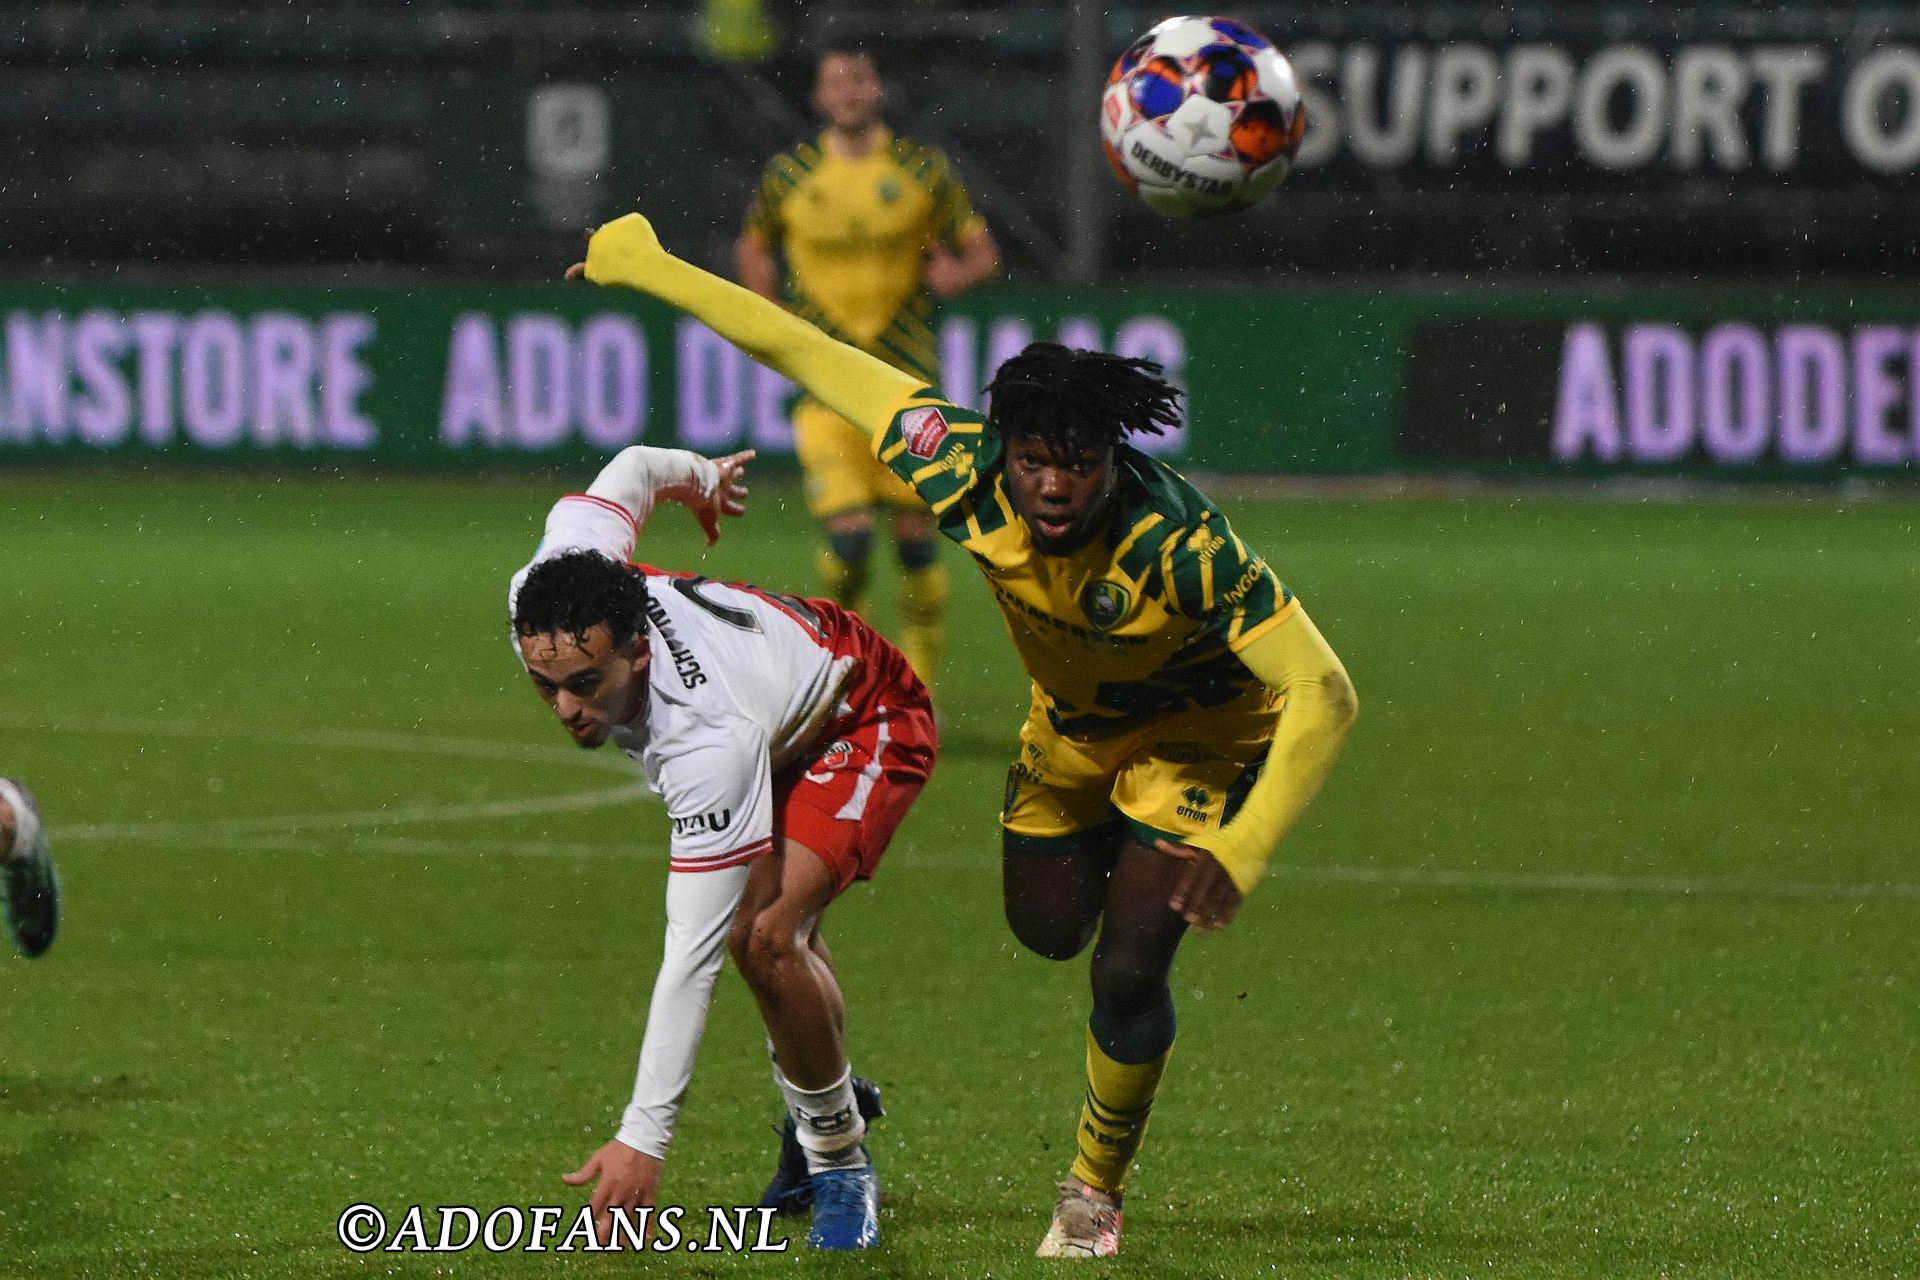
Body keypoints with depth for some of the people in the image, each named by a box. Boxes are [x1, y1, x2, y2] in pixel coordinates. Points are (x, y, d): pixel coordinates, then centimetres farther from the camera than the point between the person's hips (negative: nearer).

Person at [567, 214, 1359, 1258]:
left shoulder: (1183, 547, -43)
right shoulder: (967, 476, -32)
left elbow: (1325, 694, -43)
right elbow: (806, 354, -22)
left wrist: (1241, 853, -53)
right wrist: (645, 265, -15)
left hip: (1197, 733, -5)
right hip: (1070, 726, 5)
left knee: (1127, 970, -13)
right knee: (1046, 929, 21)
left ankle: (1095, 1192, 13)